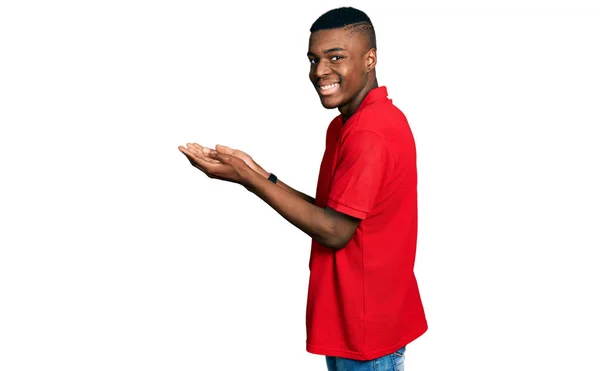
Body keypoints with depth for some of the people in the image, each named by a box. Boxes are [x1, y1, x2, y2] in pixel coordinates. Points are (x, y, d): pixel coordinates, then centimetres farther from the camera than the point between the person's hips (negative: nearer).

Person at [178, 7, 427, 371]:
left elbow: (334, 231, -23)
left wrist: (248, 178, -21)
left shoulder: (369, 133, -24)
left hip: (365, 321, -9)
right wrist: (258, 174, -3)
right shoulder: (349, 123, 9)